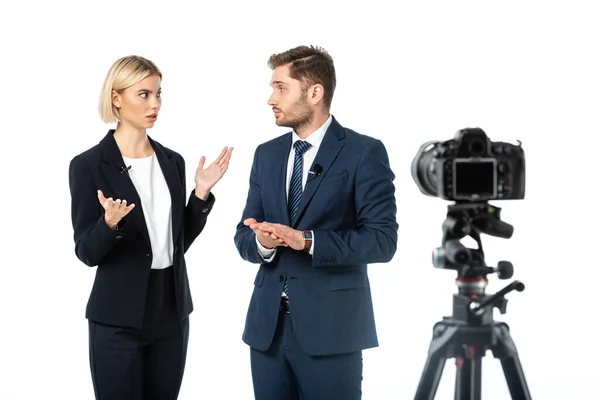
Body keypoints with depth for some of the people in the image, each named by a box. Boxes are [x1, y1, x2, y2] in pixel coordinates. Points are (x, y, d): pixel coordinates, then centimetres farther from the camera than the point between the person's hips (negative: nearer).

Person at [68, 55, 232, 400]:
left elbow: (178, 240, 10)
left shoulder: (172, 161, 8)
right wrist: (110, 223, -27)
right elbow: (87, 252, -8)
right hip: (118, 317, -5)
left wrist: (202, 192, -1)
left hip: (172, 310, 5)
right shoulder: (88, 165, -8)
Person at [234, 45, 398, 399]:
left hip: (330, 326, -5)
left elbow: (382, 240, -13)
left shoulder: (364, 152, -6)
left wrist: (306, 240, -22)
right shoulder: (267, 154, 12)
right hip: (267, 324, 5)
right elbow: (244, 236, 11)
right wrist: (262, 242, -13)